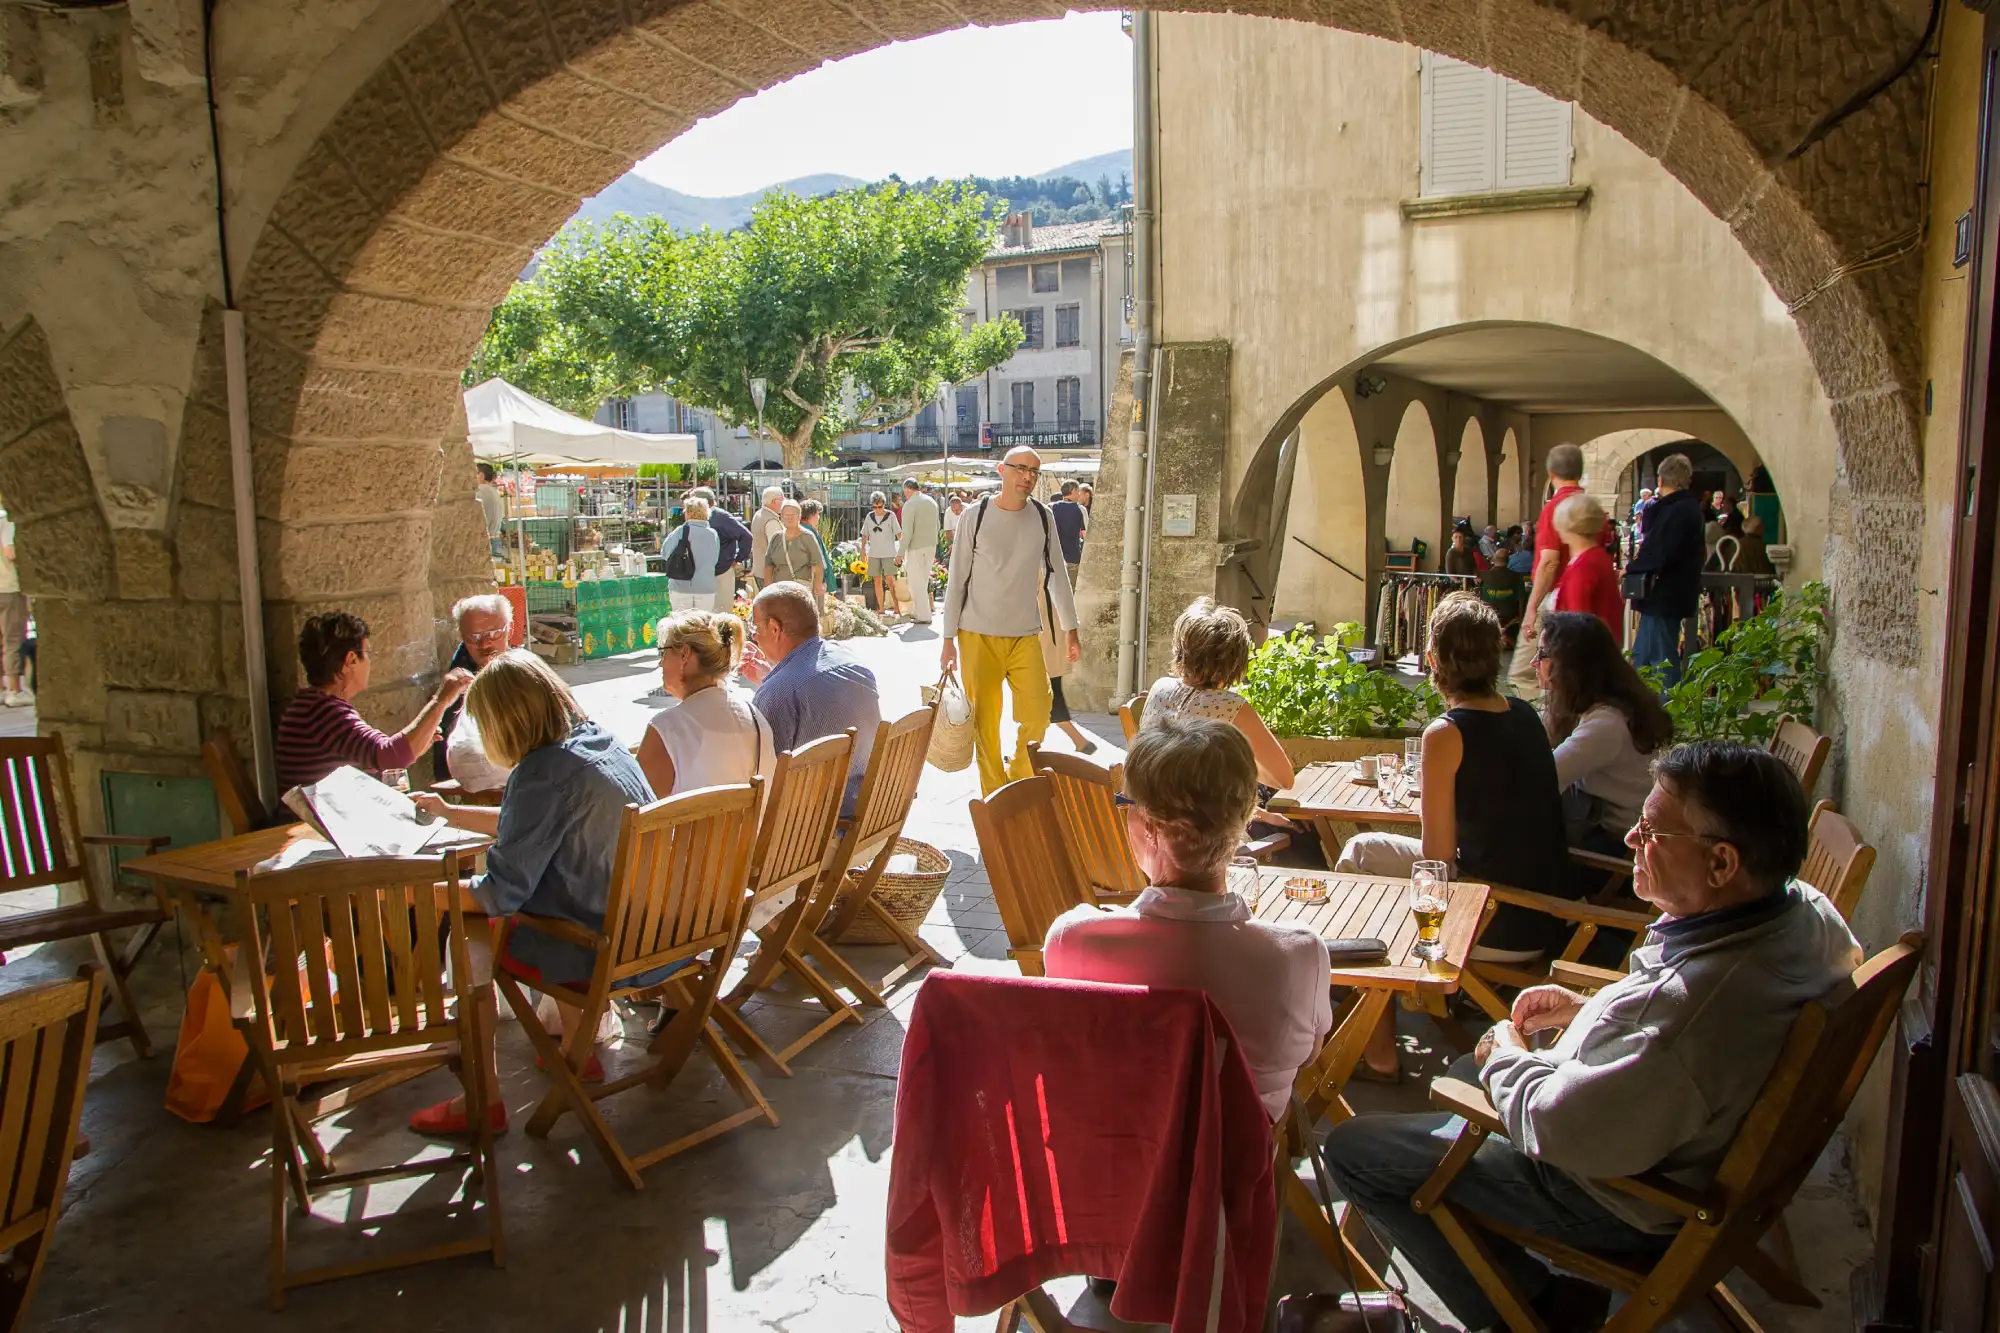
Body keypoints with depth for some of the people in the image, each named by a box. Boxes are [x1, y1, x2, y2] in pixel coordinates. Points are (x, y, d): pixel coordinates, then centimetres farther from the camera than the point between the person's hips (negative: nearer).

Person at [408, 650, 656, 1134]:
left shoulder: (544, 772, -22)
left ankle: (484, 1101, 18)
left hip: (602, 950, -9)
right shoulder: (602, 742, 5)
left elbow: (502, 892, -20)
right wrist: (448, 812, 29)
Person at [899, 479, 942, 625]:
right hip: (931, 546, 7)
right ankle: (916, 611, 23)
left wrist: (901, 552, -13)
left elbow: (907, 532, -19)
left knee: (916, 582, 1)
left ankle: (924, 616, 0)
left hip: (916, 548, -7)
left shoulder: (910, 505, -14)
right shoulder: (932, 502, 9)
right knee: (923, 581, 16)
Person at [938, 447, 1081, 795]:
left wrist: (1071, 630, 11)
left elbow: (1057, 574, 12)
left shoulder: (1043, 517, 5)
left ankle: (1019, 778, 20)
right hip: (979, 635, -2)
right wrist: (948, 638, -2)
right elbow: (957, 579, 0)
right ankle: (994, 794, 17)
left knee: (1037, 714, -6)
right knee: (985, 719, 2)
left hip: (1026, 635, 2)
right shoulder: (976, 516, -3)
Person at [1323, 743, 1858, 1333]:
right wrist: (1593, 1008, 4)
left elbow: (1556, 1128, -30)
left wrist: (1506, 1057, -9)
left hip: (1626, 1204, -9)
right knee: (1466, 1073, 31)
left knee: (1352, 1149, -2)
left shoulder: (1686, 1005, -42)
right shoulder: (1806, 909, -14)